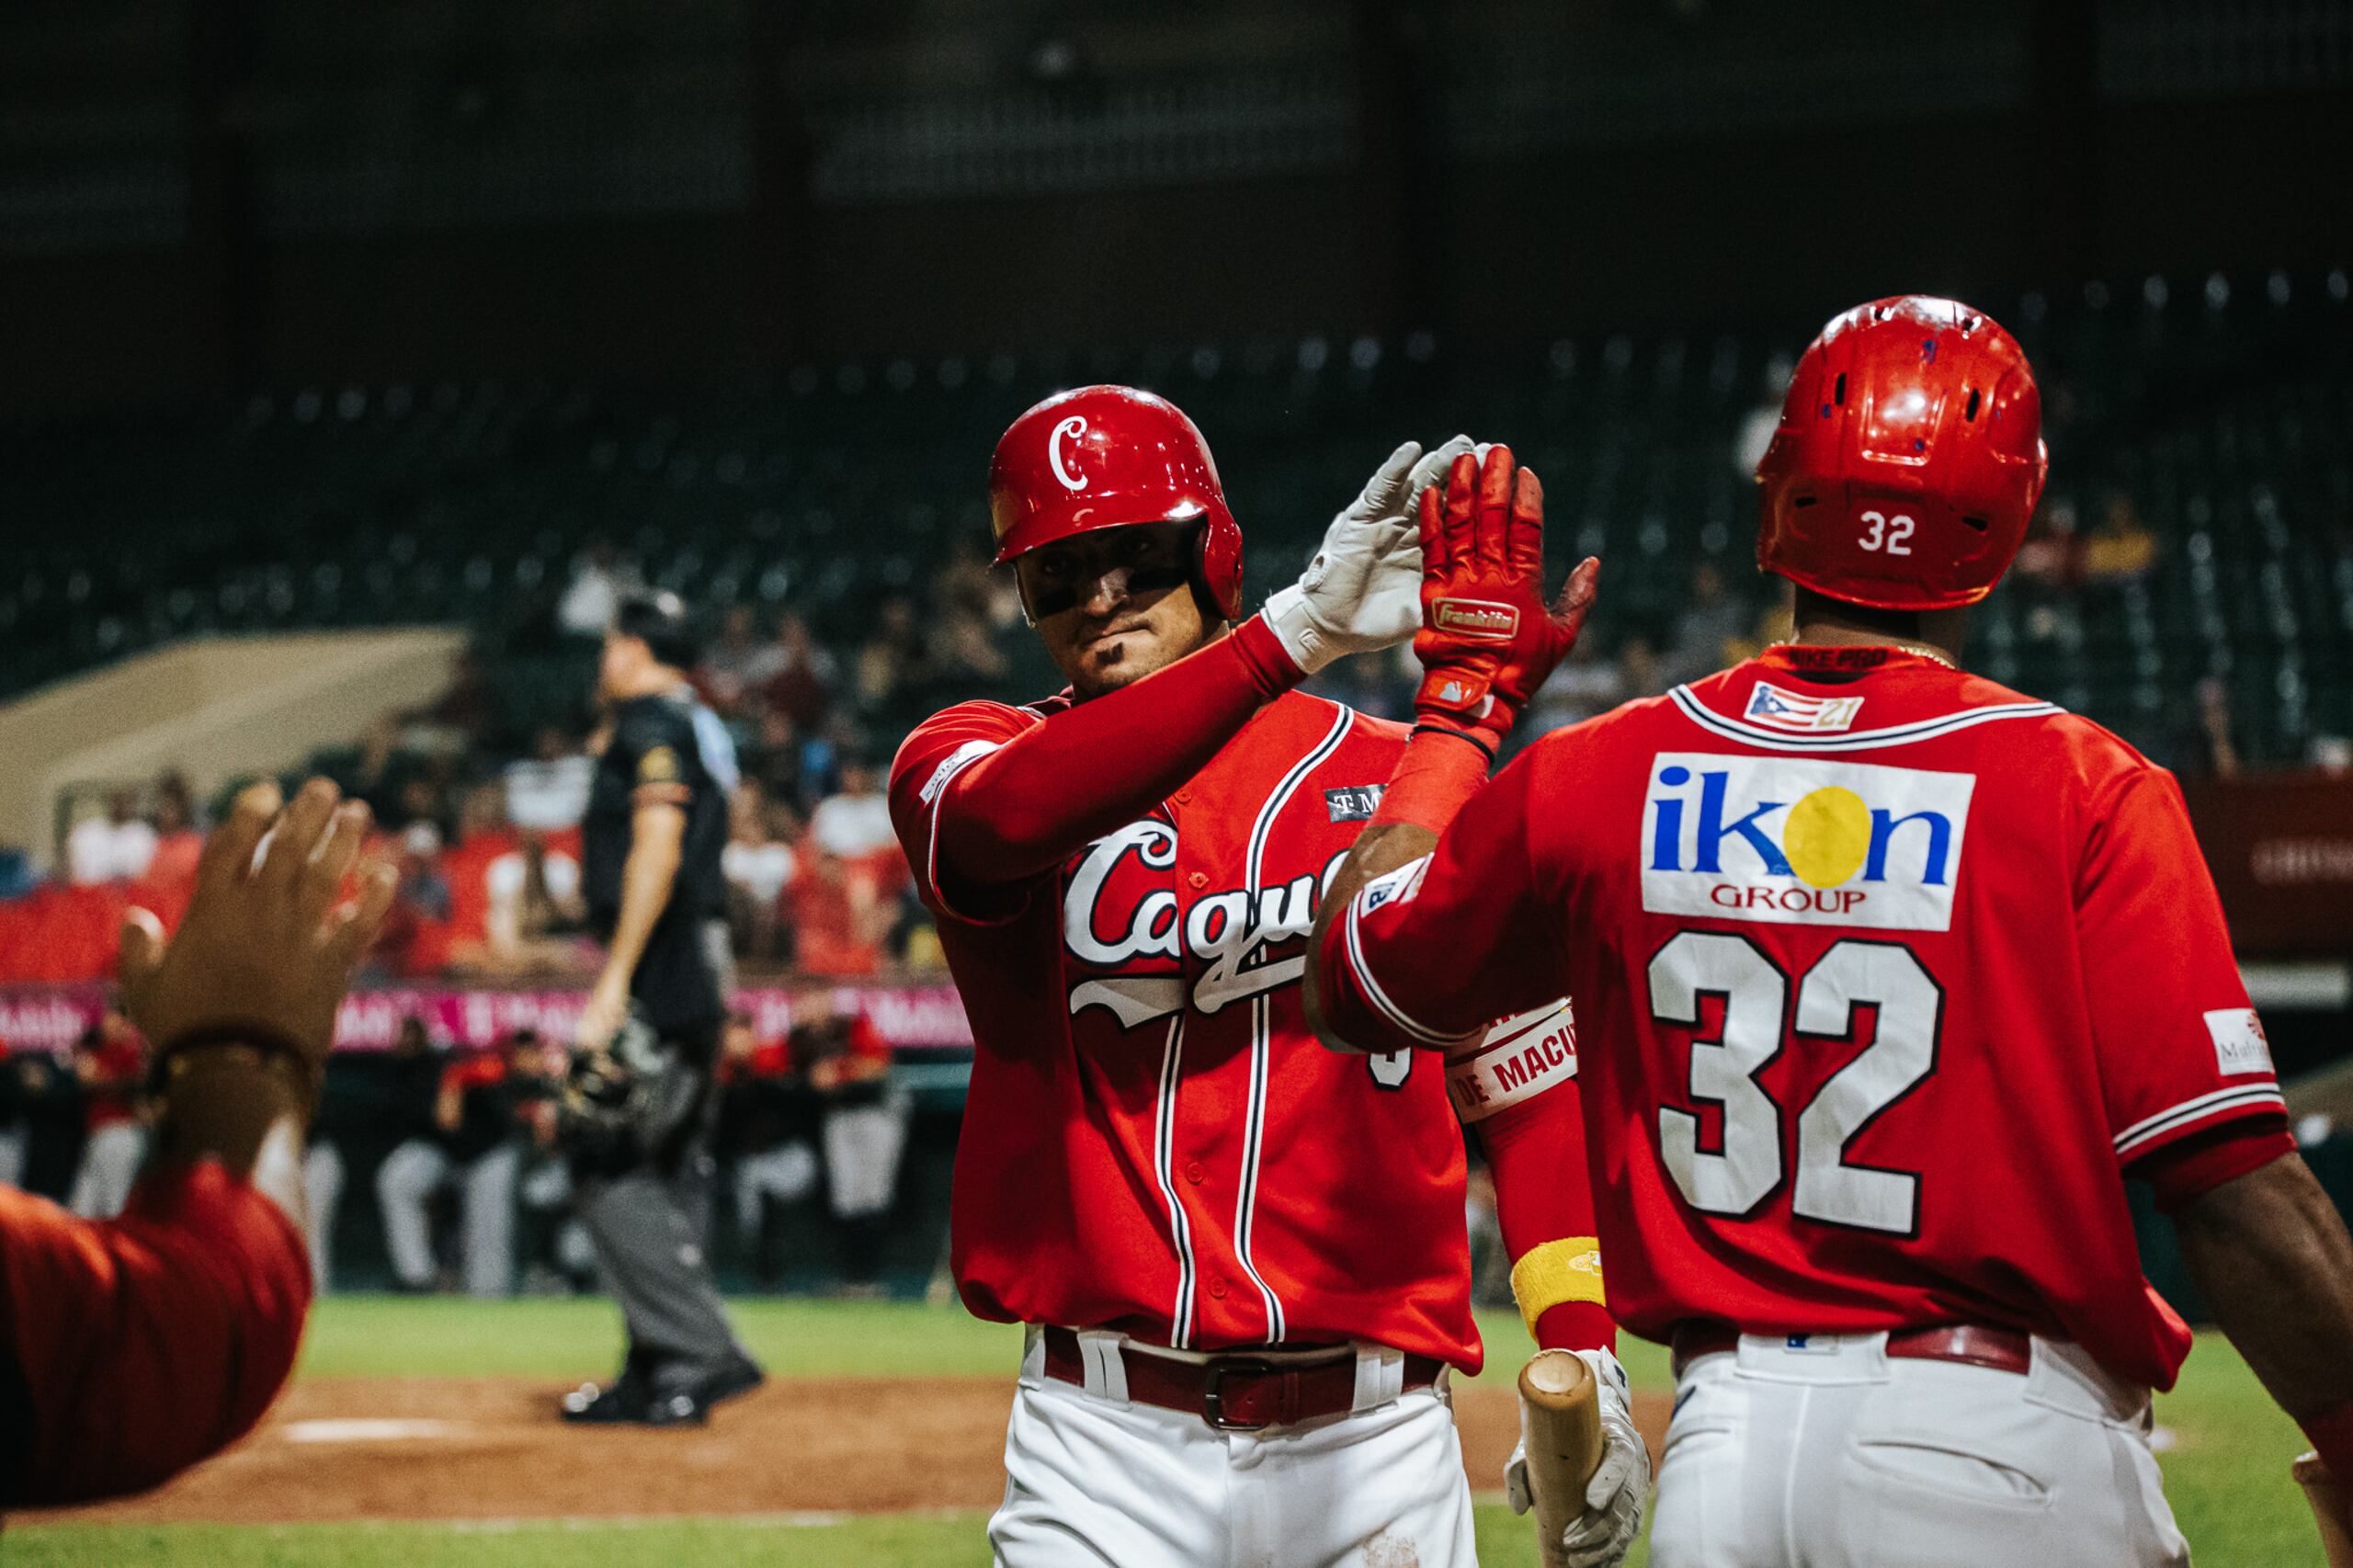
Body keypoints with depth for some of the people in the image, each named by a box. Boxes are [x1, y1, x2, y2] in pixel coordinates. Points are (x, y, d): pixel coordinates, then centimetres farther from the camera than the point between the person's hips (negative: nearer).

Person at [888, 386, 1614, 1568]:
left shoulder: (1396, 775, 8)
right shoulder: (969, 758, 4)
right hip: (1106, 1453, -1)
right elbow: (1004, 818, -22)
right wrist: (1294, 630, -29)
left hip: (1370, 1440, 1)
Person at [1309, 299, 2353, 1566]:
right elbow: (2238, 1194, -13)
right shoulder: (2080, 792, -8)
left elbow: (1347, 981, 21)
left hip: (1726, 1442, 4)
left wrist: (1466, 693, 31)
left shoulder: (1603, 776, 4)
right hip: (2008, 1449, -4)